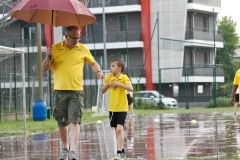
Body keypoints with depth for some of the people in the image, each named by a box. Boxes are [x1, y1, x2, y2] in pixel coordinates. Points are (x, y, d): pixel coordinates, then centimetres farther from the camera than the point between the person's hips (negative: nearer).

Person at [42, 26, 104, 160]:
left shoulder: (83, 49, 6)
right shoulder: (55, 48, 4)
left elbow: (93, 62, 20)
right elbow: (46, 68, 5)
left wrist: (98, 71, -1)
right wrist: (48, 57, -15)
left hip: (76, 91, -1)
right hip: (60, 91, 1)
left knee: (75, 122, -12)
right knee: (62, 123, 10)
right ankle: (65, 148, 27)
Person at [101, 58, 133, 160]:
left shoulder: (124, 77, -10)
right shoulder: (109, 78, 6)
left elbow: (130, 88, -24)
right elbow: (103, 91, 10)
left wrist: (118, 84, -28)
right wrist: (108, 84, -9)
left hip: (122, 108, -6)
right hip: (112, 108, 6)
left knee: (119, 129, -17)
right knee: (116, 130, 12)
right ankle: (122, 151, 23)